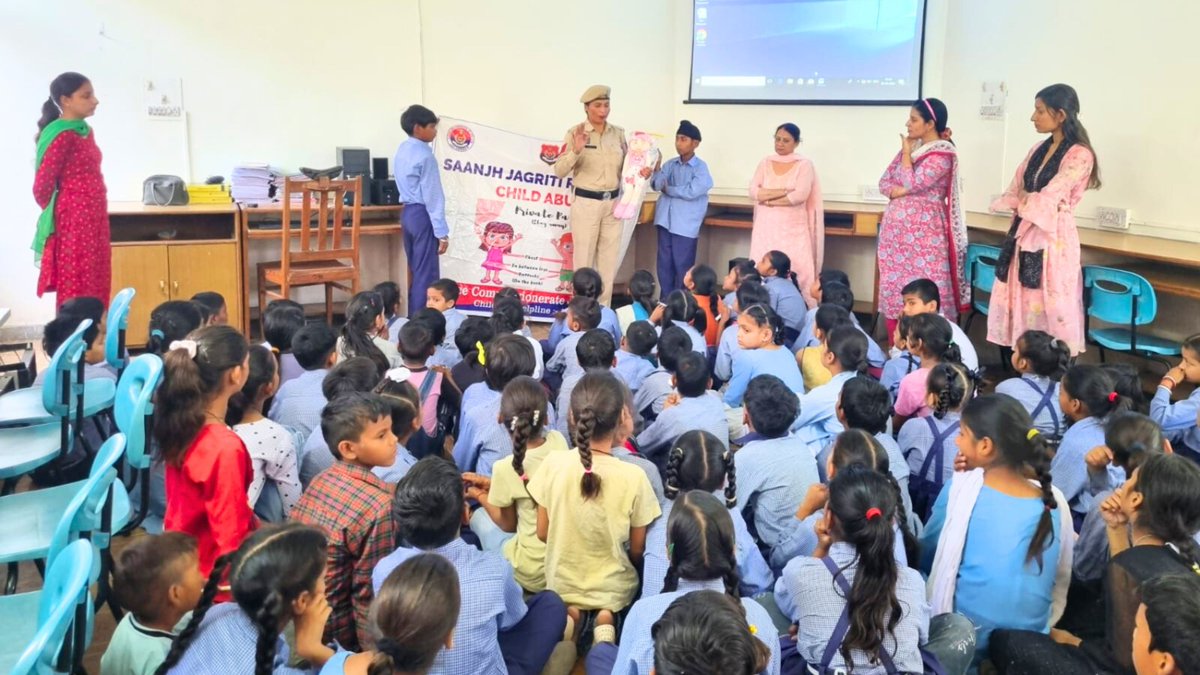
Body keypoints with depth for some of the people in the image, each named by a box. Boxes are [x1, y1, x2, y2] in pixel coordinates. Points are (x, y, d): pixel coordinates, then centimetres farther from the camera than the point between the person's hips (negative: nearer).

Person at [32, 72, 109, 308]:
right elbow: (42, 185, -12)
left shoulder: (86, 131, 12)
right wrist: (55, 216, 3)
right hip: (73, 222, -8)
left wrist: (96, 217, 14)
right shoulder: (62, 136, -14)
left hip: (94, 220, 8)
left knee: (97, 291, 11)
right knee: (76, 291, -3)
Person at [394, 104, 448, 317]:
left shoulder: (402, 150, 11)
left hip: (407, 212, 9)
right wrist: (441, 232, -16)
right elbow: (432, 196, -18)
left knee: (415, 271, 15)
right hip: (422, 214, -9)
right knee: (426, 274, -4)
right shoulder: (425, 155, -17)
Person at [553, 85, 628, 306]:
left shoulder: (618, 133, 7)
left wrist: (640, 172, -7)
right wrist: (576, 151, -27)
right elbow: (559, 171, -11)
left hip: (612, 203, 4)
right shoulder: (575, 133, -6)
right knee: (584, 260, 3)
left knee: (609, 261, 9)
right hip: (585, 204, -4)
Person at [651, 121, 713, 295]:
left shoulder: (701, 168, -6)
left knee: (683, 267, 1)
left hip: (685, 225, -5)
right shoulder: (670, 164, 9)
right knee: (664, 265, 10)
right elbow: (656, 185, 1)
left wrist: (668, 189, -7)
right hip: (665, 221, 5)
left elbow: (692, 192, -18)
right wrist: (656, 168, -18)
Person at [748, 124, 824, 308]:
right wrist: (784, 191, -11)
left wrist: (769, 199, -7)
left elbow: (800, 195, -14)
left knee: (796, 273, -7)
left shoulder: (804, 164, -1)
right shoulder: (765, 163, 9)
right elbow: (753, 192, -2)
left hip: (793, 228, -3)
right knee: (763, 272, 1)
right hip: (767, 226, 3)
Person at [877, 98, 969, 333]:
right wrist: (898, 191, -9)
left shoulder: (943, 153, -9)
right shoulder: (911, 146, 13)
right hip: (897, 228, 8)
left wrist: (906, 152, -6)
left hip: (923, 230, -7)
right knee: (894, 288, 8)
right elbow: (884, 181, 12)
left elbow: (912, 184, -19)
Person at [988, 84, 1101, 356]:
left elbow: (1044, 202, -16)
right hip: (1024, 235, 8)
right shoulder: (1039, 150, 12)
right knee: (1022, 305, 9)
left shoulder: (1079, 155, -12)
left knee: (1049, 308, -2)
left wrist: (1024, 200, 1)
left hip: (1052, 239, -7)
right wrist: (1028, 201, -9)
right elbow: (1013, 195, 11)